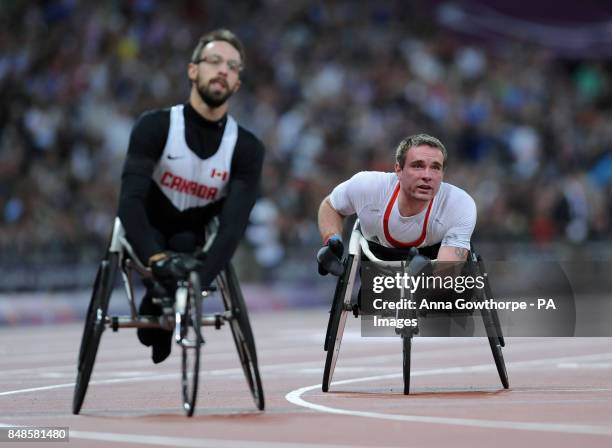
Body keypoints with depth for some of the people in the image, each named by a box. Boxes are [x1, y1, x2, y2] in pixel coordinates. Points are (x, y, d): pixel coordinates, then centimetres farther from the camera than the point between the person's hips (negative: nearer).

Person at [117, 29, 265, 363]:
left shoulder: (246, 148, -16)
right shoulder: (156, 126, -21)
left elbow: (233, 224, -26)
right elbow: (130, 200, -31)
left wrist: (201, 279, -44)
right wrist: (158, 259, -49)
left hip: (193, 242, 2)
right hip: (145, 239, -2)